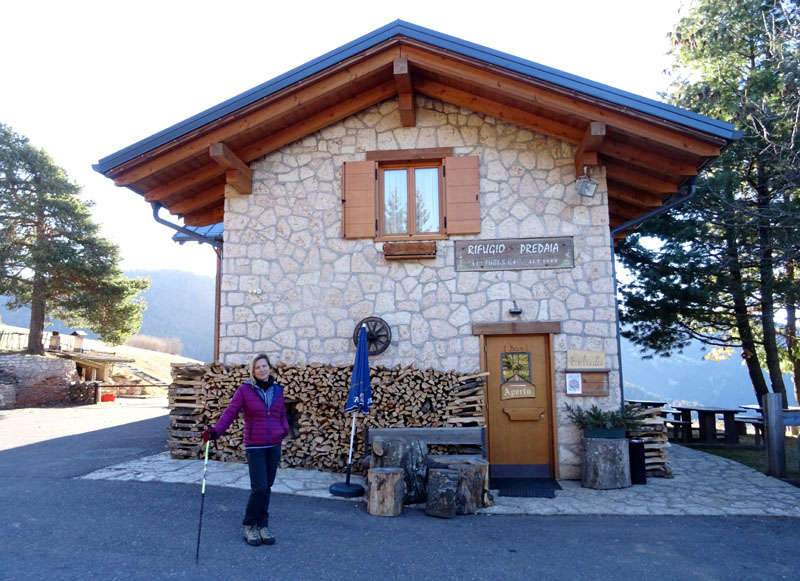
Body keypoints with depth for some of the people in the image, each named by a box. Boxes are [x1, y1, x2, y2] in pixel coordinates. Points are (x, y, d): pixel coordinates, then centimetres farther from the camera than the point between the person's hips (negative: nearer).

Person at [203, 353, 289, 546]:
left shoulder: (277, 390, 6)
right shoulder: (245, 390, -6)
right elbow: (230, 412, -11)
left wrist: (285, 429, -5)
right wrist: (216, 431, -24)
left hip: (274, 446, 4)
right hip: (255, 447, -4)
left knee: (266, 488, 12)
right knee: (259, 488, -8)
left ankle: (262, 525, 27)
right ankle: (249, 526, 15)